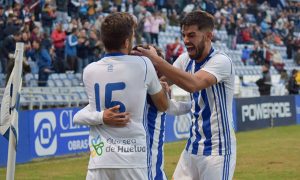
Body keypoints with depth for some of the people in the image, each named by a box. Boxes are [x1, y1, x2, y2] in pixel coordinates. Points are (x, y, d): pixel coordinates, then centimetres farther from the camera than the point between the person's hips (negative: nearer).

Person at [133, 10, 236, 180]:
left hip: (218, 150, -7)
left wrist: (157, 61, -32)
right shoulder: (186, 59, 7)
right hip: (193, 147, 7)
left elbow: (193, 84, -33)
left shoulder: (221, 61, -17)